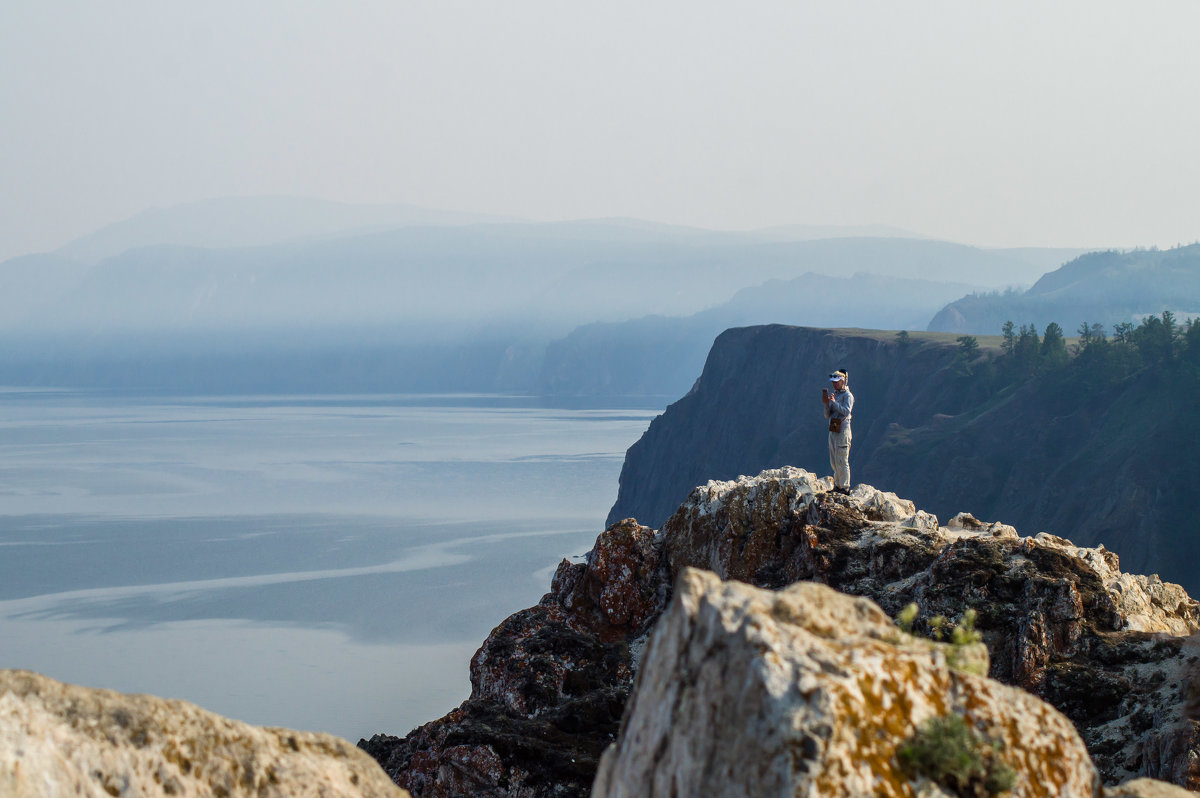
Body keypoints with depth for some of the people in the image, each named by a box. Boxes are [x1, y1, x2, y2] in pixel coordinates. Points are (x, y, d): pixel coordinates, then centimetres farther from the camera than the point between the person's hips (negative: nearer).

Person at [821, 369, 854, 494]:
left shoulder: (847, 395, -6)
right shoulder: (834, 395, 17)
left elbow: (846, 411, -21)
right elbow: (827, 415, 14)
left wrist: (834, 402, -24)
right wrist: (826, 405, -4)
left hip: (842, 429, -8)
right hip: (833, 430, 8)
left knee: (841, 460, -9)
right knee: (834, 461, 11)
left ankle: (845, 487, -5)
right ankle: (838, 485, 18)